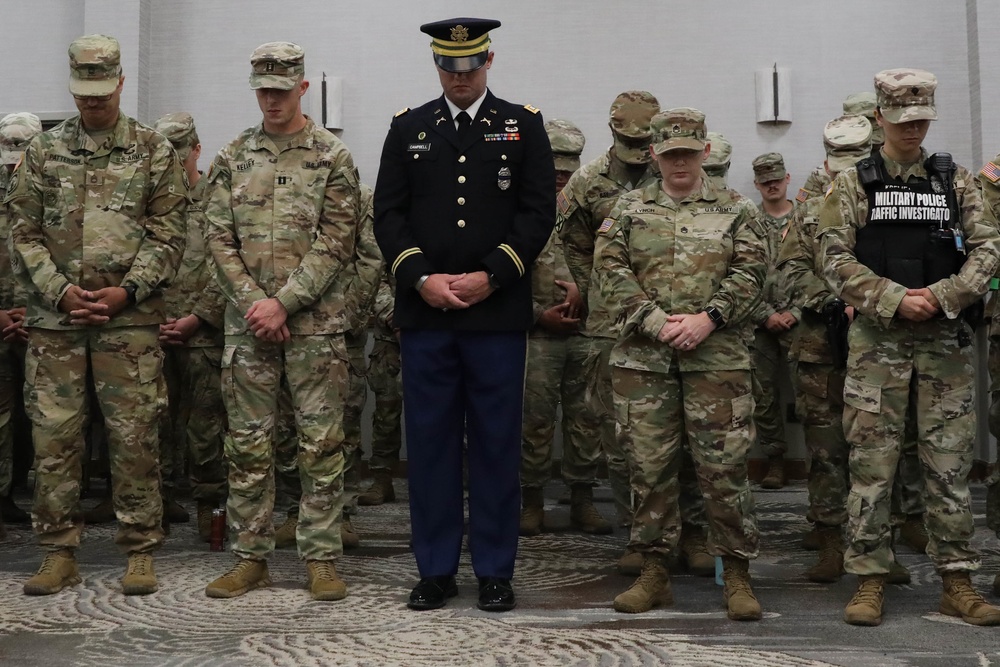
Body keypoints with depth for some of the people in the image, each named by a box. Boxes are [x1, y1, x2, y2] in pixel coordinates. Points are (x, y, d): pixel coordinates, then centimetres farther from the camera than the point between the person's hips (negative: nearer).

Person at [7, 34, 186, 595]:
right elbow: (24, 233, 8)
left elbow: (168, 236, 0)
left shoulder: (154, 151, 5)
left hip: (130, 320, -2)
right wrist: (60, 291, -6)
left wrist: (126, 291, -11)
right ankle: (60, 553, 15)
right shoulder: (44, 151, 11)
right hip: (54, 319, 2)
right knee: (54, 436, 4)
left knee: (134, 438, 0)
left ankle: (141, 552, 11)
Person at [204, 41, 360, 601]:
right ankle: (252, 558, 18)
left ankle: (322, 559, 10)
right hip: (248, 322, 3)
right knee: (248, 445, 7)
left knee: (321, 444, 1)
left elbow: (334, 243, -6)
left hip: (316, 322, -3)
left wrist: (284, 302, -14)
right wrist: (255, 302, -8)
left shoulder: (332, 156, 0)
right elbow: (221, 239, 5)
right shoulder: (234, 157, 10)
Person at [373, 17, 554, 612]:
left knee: (497, 442, 3)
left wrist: (490, 276, -10)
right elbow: (388, 213, 6)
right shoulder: (409, 128, 13)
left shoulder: (524, 125, 8)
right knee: (430, 440, 5)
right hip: (425, 312, 2)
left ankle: (495, 572, 14)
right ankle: (436, 570, 16)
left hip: (498, 312, -1)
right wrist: (422, 278, -8)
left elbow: (539, 211, 0)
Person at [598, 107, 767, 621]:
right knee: (649, 466, 6)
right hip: (643, 358, 2)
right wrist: (654, 320, -10)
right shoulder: (629, 209, 12)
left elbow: (749, 273, 0)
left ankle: (736, 576, 11)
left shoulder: (737, 211, 9)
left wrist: (706, 319, -14)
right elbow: (610, 269, 1)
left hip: (717, 358, -1)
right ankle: (653, 573, 18)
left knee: (724, 467, -1)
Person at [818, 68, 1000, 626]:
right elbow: (837, 259, -4)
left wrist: (941, 297, -13)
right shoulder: (853, 185, 5)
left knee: (950, 464, 6)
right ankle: (870, 581, 9)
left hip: (947, 340, 2)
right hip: (877, 342, -2)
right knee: (872, 463, 0)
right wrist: (895, 300, -15)